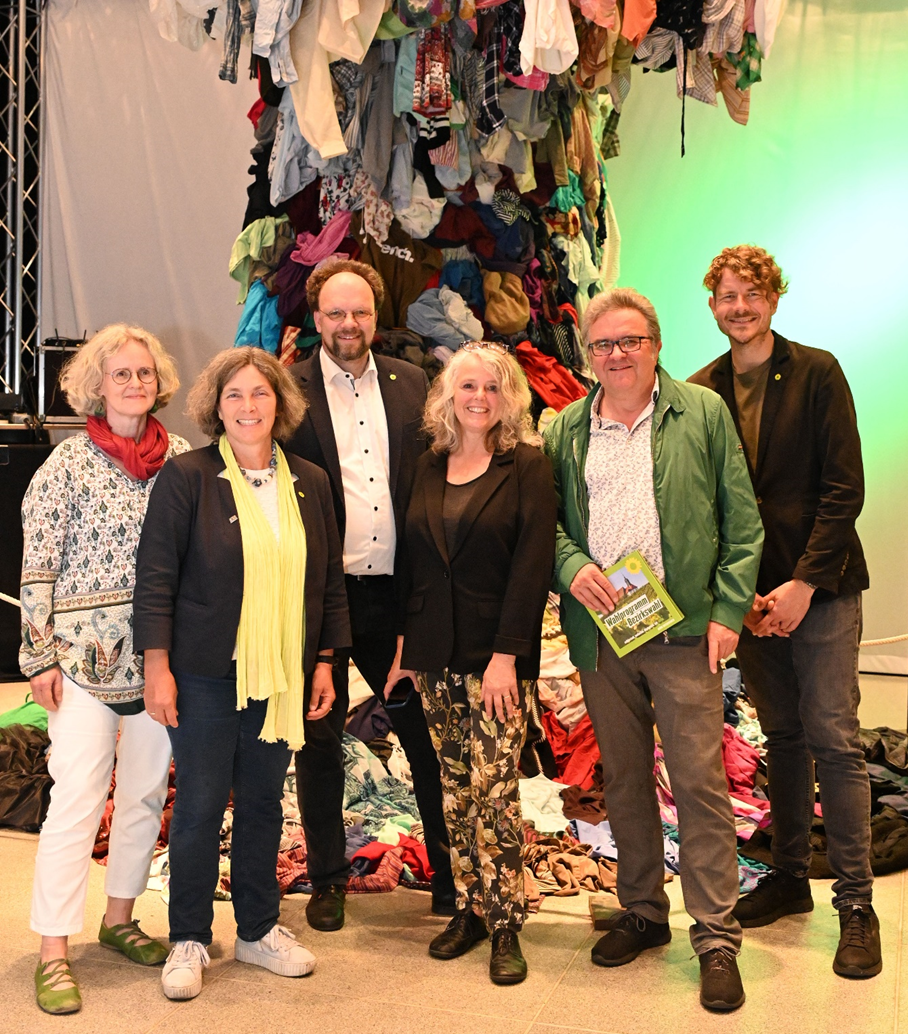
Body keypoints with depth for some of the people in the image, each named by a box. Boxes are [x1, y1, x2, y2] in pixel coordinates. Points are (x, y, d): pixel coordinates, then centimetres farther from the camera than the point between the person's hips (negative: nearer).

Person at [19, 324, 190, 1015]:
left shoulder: (182, 459, 6)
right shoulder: (70, 462, -5)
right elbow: (38, 565, -5)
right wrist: (40, 655, -7)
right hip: (87, 654, -4)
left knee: (146, 794, 12)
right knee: (78, 800, -3)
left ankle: (120, 919, 30)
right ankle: (53, 954, 8)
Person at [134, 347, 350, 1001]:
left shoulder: (310, 482, 7)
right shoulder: (187, 478, -6)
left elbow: (330, 581, 11)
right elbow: (156, 578, -7)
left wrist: (326, 662, 9)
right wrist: (157, 665, -11)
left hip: (282, 676, 4)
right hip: (206, 676, -4)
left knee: (264, 801, 13)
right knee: (201, 805, 5)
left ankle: (259, 929, 29)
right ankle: (190, 941, 22)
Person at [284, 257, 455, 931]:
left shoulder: (411, 384, 7)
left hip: (395, 593, 2)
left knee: (427, 734, 9)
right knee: (319, 742, 11)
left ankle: (450, 871, 26)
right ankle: (328, 880, 28)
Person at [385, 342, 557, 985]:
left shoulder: (528, 467, -4)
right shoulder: (429, 469, 11)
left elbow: (532, 564, -10)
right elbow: (414, 561, 15)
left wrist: (506, 655, -15)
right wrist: (406, 642, 10)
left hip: (499, 653, -5)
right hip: (436, 655, 5)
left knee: (494, 789, -5)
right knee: (455, 789, 10)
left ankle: (506, 923, 8)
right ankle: (470, 908, 23)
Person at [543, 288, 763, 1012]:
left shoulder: (704, 412, 2)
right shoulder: (565, 430, 10)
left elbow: (742, 520, 1)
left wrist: (729, 611, -6)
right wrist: (572, 567, -10)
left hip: (683, 630, -3)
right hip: (599, 631, 3)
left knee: (700, 782, -3)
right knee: (624, 780, 13)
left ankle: (717, 939, 9)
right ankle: (643, 913, 29)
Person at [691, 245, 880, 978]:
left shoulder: (816, 373, -5)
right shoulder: (701, 393, 5)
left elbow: (845, 488, -9)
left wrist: (802, 582, -15)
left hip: (821, 586, -3)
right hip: (750, 590, 3)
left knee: (833, 739, -4)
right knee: (782, 737, 13)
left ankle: (856, 903, 7)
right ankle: (790, 877, 26)